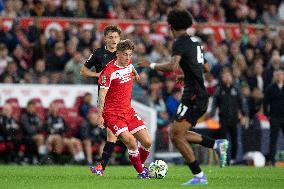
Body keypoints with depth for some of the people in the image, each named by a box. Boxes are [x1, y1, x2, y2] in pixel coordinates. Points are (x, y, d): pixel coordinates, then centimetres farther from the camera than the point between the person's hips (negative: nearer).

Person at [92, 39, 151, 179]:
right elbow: (102, 95, -15)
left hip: (128, 110, 7)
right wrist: (99, 116, -20)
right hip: (112, 113, -7)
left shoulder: (129, 65, 5)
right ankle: (141, 172, -4)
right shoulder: (109, 71, -15)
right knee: (131, 143, -22)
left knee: (147, 143, -1)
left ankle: (141, 166, 25)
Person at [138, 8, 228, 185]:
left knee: (177, 136, -7)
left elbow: (172, 66, -27)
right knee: (177, 133, 16)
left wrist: (151, 65, -14)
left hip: (193, 96, -9)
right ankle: (218, 144, 11)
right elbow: (206, 67, 24)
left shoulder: (180, 43, -11)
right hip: (201, 95, 9)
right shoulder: (195, 42, 16)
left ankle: (199, 176, -8)